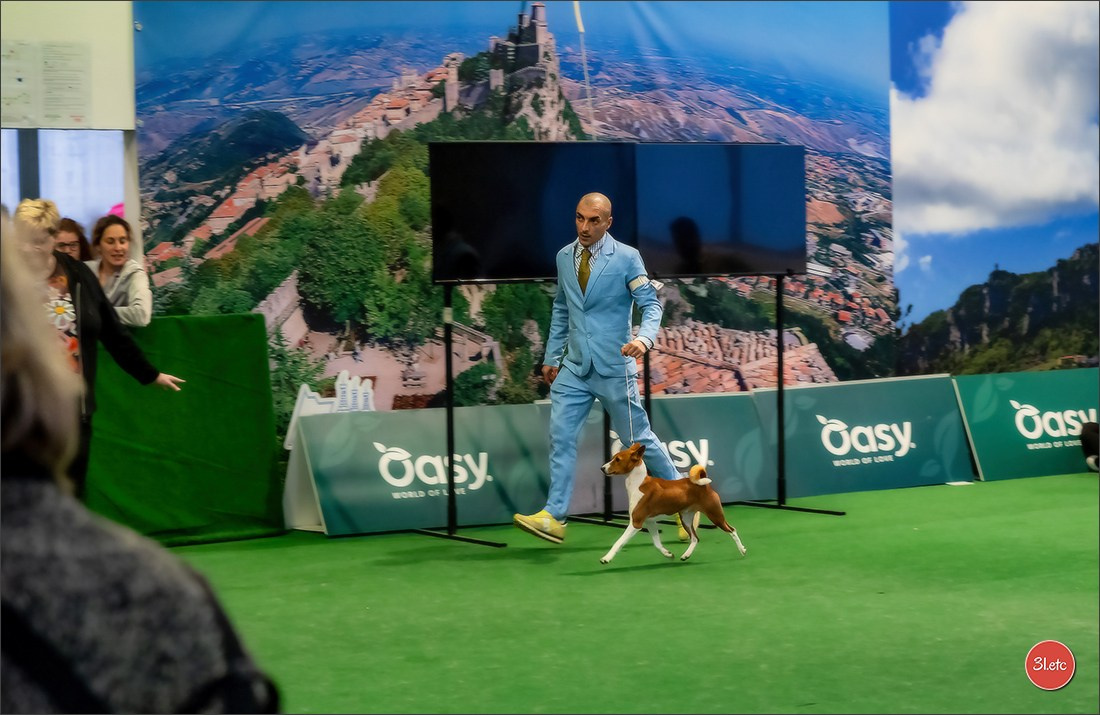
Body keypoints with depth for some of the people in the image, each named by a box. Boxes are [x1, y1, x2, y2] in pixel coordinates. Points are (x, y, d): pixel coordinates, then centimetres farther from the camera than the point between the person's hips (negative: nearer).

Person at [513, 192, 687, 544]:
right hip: (574, 367, 4)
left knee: (638, 438, 4)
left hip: (614, 366, -4)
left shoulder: (626, 258, -8)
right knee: (560, 435, -5)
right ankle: (554, 517, -4)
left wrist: (645, 337, -30)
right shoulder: (564, 257, 7)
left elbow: (651, 304, -10)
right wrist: (551, 356, 16)